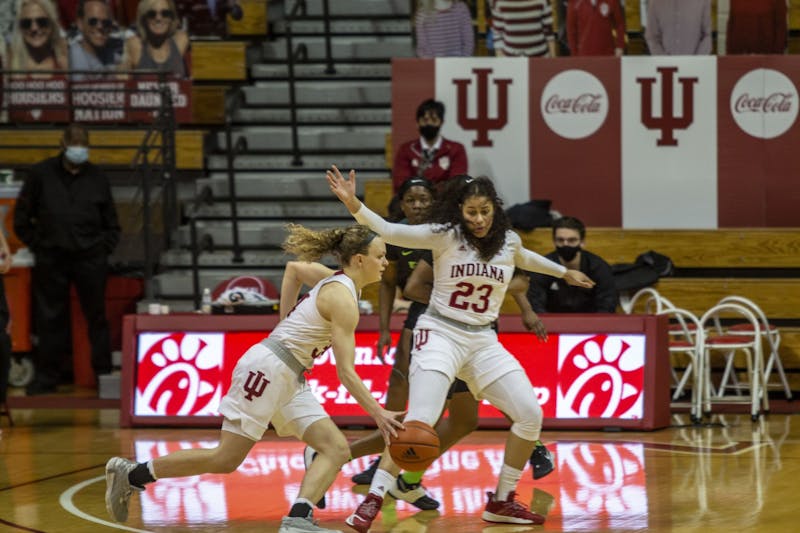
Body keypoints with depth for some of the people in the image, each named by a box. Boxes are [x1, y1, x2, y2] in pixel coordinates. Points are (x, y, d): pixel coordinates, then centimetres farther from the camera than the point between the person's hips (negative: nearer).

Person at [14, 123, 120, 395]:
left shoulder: (97, 177, 7)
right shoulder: (41, 174, 2)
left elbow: (111, 222, 16)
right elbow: (22, 217, 8)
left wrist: (104, 249, 5)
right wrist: (37, 245, 3)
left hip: (90, 260, 1)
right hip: (51, 260, -1)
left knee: (97, 317, 4)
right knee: (50, 319, 4)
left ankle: (104, 372, 12)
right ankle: (47, 376, 11)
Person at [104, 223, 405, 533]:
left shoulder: (336, 282, 11)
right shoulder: (343, 298, -18)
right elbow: (345, 372, -21)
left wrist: (289, 321, 33)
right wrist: (378, 414, -22)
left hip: (290, 379, 10)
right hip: (267, 368, -10)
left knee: (337, 450, -5)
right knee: (225, 460, -6)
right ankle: (131, 475, 4)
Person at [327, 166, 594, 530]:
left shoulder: (508, 241, 4)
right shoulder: (445, 236, -9)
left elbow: (524, 259, 28)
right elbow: (389, 232, -17)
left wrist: (565, 273, 42)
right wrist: (353, 204, -32)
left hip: (483, 342, 5)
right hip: (440, 334, -5)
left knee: (530, 415, -2)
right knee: (419, 422, -21)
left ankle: (502, 501, 14)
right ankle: (372, 502, -14)